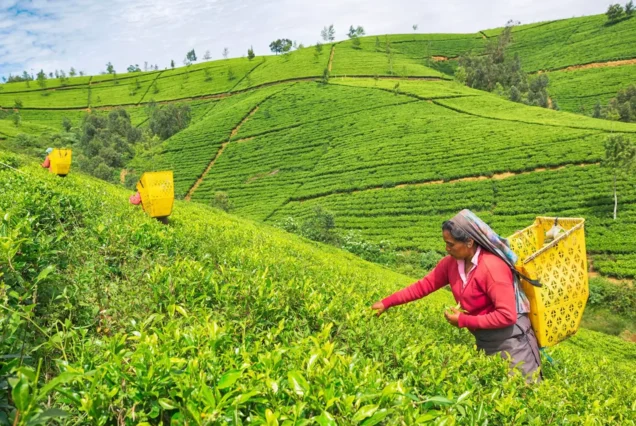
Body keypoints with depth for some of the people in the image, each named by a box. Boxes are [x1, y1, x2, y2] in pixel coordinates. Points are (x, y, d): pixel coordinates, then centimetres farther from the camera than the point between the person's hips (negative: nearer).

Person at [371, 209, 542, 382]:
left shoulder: (492, 267, -27)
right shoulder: (452, 262, -5)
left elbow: (507, 316, -27)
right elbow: (424, 285, 0)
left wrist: (463, 321, -21)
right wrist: (386, 303, -3)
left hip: (510, 338, -7)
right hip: (484, 339, 7)